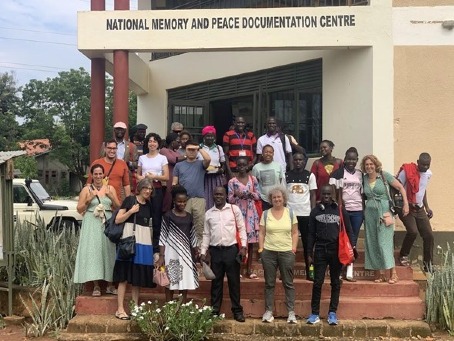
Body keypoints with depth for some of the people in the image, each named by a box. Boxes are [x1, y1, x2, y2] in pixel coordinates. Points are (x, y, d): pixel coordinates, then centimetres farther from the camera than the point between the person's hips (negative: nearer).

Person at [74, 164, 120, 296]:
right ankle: (96, 286, -1)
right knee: (93, 252, -6)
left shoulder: (110, 188, 11)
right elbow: (79, 209, 3)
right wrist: (89, 200, -11)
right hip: (92, 225, -2)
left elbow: (118, 207, 9)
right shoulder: (86, 190, 5)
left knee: (108, 251, 1)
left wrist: (111, 197, -7)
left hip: (108, 224, 2)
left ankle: (110, 285, 10)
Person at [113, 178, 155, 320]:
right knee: (124, 276, -3)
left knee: (138, 277, 7)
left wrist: (153, 245, 13)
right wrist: (131, 211, -15)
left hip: (144, 243, 5)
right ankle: (120, 309, 1)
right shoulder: (129, 200, -2)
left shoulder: (149, 205, 13)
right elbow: (117, 220, -4)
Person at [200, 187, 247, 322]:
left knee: (234, 281, 4)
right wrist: (203, 252, 6)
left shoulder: (234, 209, 1)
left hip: (231, 249, -2)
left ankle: (237, 310, 14)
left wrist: (243, 246, -7)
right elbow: (206, 234, 12)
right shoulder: (208, 213, 9)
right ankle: (214, 310, 18)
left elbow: (241, 228, 1)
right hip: (215, 250, 2)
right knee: (216, 281, 9)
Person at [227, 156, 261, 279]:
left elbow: (258, 196, 8)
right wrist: (236, 195, -20)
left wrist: (251, 194, -12)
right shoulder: (232, 181, 0)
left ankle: (249, 269, 11)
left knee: (251, 240, 4)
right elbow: (230, 200, 0)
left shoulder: (253, 179, 6)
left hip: (250, 212, 2)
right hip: (238, 212, -2)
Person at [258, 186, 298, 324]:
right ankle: (268, 311, 15)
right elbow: (261, 233, 6)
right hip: (269, 252, 1)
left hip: (287, 252, -1)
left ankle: (291, 312, 9)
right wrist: (261, 248, -3)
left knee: (288, 283, 3)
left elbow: (295, 233, 7)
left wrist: (294, 247, -3)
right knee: (269, 283, 7)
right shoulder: (266, 214, 6)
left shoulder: (290, 213, 5)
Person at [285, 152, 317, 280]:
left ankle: (309, 272, 10)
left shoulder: (310, 175, 3)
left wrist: (313, 212, -5)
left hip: (305, 213, -1)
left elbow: (313, 195, 2)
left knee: (307, 242, 4)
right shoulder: (287, 175, 6)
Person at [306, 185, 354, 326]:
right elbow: (311, 233, 8)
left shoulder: (340, 211, 4)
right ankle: (315, 314, 7)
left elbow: (348, 231, 7)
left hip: (336, 251, 0)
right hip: (320, 251, 0)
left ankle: (332, 313, 14)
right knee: (317, 282, 0)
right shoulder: (315, 211, 7)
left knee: (335, 283, 6)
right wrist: (309, 253, 4)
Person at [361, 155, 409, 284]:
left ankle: (393, 273, -2)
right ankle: (381, 274, 10)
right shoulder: (364, 179, 7)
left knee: (384, 242, -10)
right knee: (373, 243, 3)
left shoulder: (384, 175, -3)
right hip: (370, 212, 4)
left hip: (384, 212, -4)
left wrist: (406, 204, -6)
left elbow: (401, 187, -1)